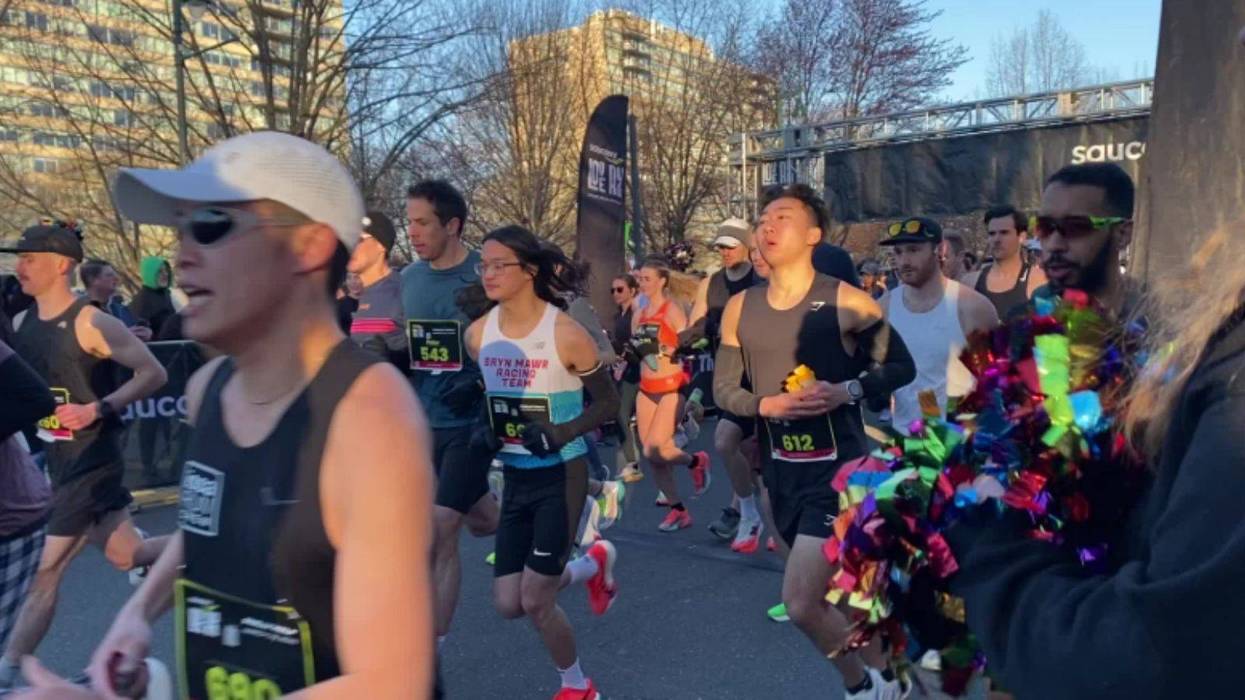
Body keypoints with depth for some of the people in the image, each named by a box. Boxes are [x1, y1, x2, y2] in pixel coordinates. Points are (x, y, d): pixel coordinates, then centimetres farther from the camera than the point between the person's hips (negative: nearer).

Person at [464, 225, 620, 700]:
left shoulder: (565, 333, -17)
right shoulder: (478, 334, -2)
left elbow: (608, 402, -9)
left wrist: (559, 433, -22)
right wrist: (485, 429, -5)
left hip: (561, 476, -5)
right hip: (515, 477, 6)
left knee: (534, 602, -3)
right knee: (508, 604, 8)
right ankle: (593, 564, 37)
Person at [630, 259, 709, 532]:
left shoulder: (673, 310, -8)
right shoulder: (638, 316, 12)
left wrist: (661, 349, -25)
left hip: (671, 388, -7)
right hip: (646, 390, 7)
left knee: (653, 451, -14)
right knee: (652, 455, 5)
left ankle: (697, 462, 16)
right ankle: (679, 511, 18)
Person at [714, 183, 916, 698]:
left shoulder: (846, 302, -11)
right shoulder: (740, 308, 2)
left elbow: (902, 366, -4)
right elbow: (723, 388, 6)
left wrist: (848, 391, -21)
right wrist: (767, 404, -13)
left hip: (838, 466, -5)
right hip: (781, 469, 6)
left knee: (801, 605, -10)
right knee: (840, 592, 20)